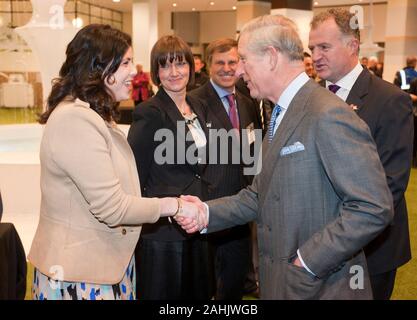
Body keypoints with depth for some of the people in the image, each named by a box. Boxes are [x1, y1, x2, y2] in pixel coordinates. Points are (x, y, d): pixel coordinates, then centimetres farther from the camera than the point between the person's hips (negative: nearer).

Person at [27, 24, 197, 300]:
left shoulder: (94, 115, 11)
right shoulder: (75, 120, -23)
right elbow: (112, 207, -23)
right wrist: (172, 206, -12)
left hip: (108, 262, 9)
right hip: (81, 275, -9)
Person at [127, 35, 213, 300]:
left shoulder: (199, 108, 9)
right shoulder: (149, 113, -15)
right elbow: (135, 178, -13)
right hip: (162, 231, -7)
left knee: (198, 292, 18)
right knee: (166, 293, 8)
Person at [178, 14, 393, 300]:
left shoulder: (328, 115, -20)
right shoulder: (280, 115, 9)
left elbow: (374, 208, -23)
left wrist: (308, 261, -20)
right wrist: (208, 212, -3)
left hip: (321, 285, -8)